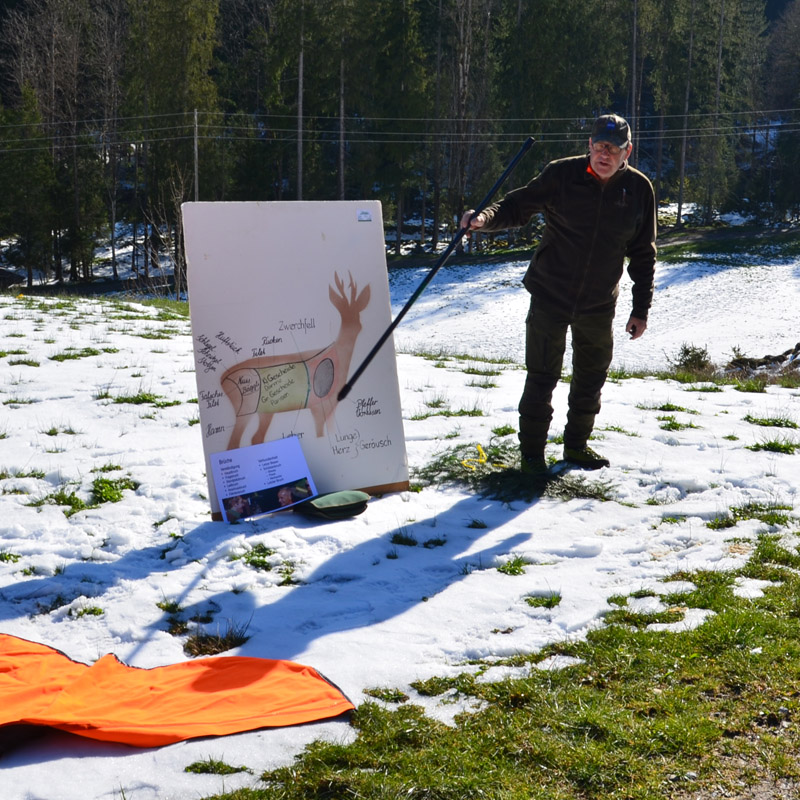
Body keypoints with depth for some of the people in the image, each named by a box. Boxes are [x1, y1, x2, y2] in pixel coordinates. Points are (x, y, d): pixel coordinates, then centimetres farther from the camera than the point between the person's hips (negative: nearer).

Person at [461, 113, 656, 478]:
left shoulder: (639, 189, -3)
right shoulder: (561, 175, -10)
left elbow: (642, 255, 4)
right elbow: (518, 205, -7)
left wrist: (641, 309, 4)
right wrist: (485, 218, -30)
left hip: (599, 304, 3)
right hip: (550, 296, -3)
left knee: (591, 379, 16)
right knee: (542, 377, 1)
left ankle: (576, 445, 35)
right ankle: (531, 451, 16)